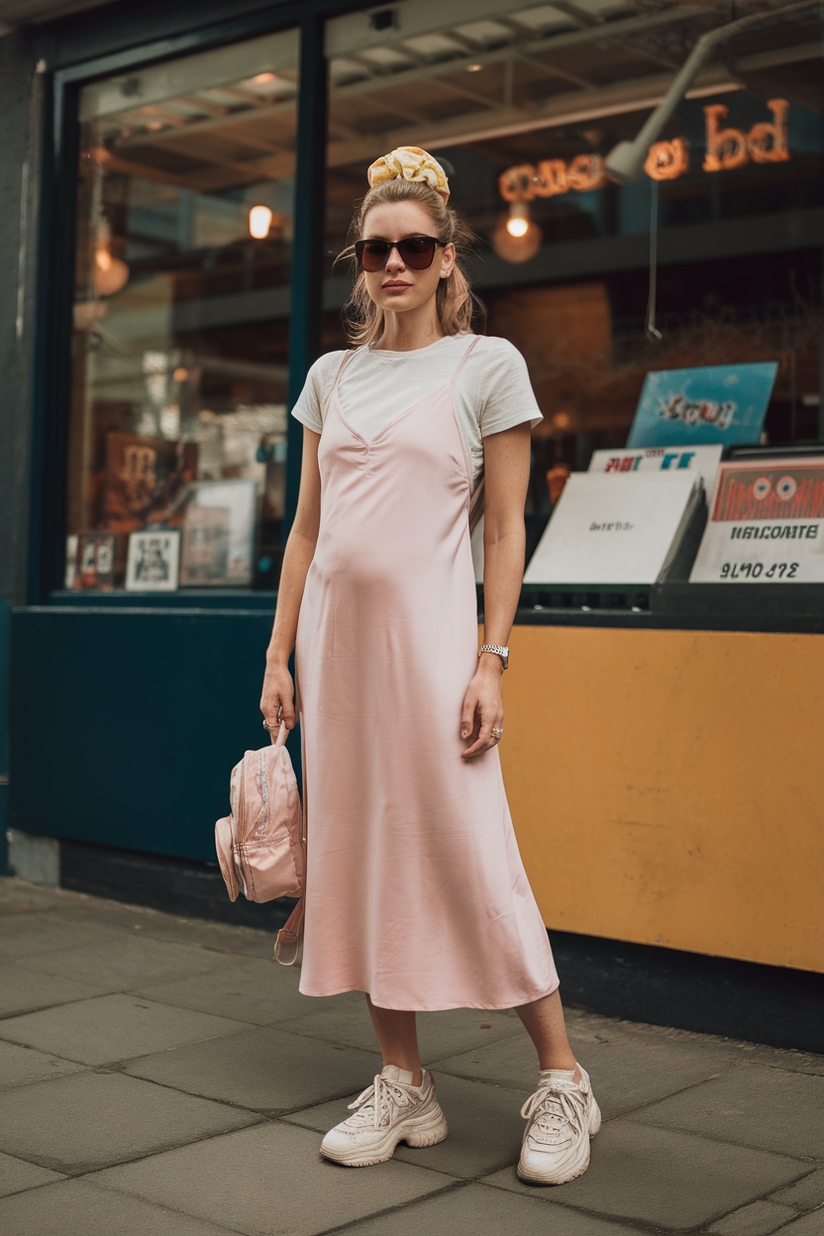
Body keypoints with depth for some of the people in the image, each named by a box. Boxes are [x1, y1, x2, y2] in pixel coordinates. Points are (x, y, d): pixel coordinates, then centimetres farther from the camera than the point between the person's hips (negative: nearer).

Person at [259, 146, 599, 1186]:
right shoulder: (332, 377, 13)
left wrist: (492, 660, -10)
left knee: (471, 852, -6)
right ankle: (404, 1086, 18)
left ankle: (561, 1081, 10)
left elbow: (505, 528, -2)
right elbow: (307, 525, 14)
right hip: (338, 631, 5)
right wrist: (280, 652, 9)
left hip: (429, 630, -5)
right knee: (360, 852, 6)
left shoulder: (487, 366, 1)